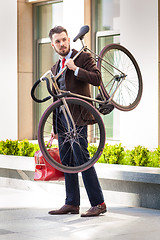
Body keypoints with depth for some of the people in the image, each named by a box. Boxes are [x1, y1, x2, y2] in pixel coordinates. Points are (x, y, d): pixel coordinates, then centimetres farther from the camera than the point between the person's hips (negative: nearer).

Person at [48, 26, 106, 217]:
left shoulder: (84, 57, -1)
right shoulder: (55, 68, 20)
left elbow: (97, 79, -14)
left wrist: (75, 69, -19)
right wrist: (56, 125, 22)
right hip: (61, 115, 8)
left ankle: (98, 203, -8)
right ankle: (72, 203, 15)